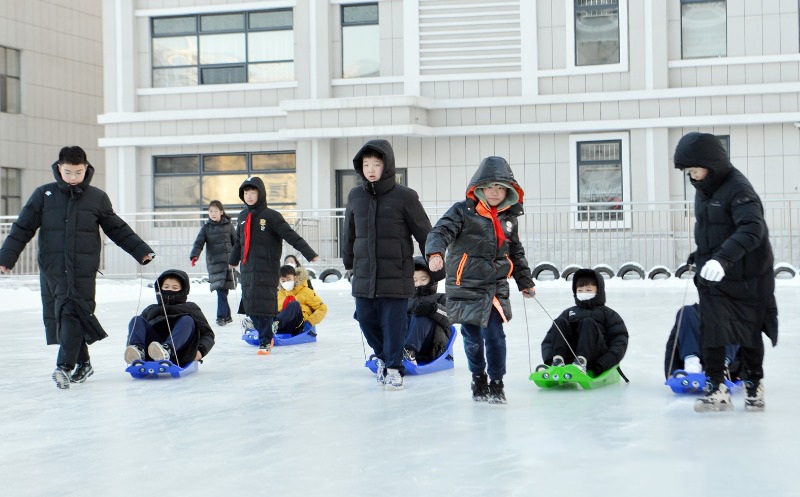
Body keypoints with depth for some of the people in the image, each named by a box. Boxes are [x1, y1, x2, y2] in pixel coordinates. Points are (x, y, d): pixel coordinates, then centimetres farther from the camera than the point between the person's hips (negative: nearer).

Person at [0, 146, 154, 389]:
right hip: (51, 269, 2)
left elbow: (118, 229, 15)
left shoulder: (97, 198, 7)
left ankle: (65, 366, -18)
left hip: (83, 271, -2)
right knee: (58, 316, 5)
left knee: (73, 314, -15)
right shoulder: (43, 195, 5)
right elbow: (23, 228, 7)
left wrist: (141, 250, 9)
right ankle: (83, 362, 19)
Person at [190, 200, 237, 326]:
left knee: (223, 289, 0)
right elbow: (199, 242, -3)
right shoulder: (206, 228, 6)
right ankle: (226, 316, -3)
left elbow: (237, 243, 13)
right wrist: (194, 256, -19)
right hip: (214, 263, 0)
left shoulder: (228, 226, 7)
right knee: (221, 290, -8)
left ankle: (222, 316, 9)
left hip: (228, 262, 0)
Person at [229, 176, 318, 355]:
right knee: (249, 305, 4)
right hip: (247, 268, 6)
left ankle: (265, 341, -2)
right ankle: (265, 335, 19)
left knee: (263, 303, -11)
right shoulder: (243, 216, 13)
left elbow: (291, 236, -10)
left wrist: (309, 253, -16)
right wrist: (233, 260, 42)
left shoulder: (271, 216, -6)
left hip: (267, 268, -6)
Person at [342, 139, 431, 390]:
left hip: (396, 274, -4)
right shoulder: (355, 196, 5)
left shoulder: (404, 197, -8)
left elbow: (423, 232, -1)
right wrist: (349, 263, 25)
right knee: (366, 319, 8)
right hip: (364, 274, 4)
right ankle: (384, 355, 34)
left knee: (393, 322, -1)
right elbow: (349, 233, 18)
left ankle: (393, 368, 15)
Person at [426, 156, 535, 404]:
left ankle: (496, 384, 8)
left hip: (497, 288, 3)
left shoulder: (508, 218, 11)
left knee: (495, 335, -7)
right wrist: (435, 253, -38)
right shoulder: (463, 212, -5)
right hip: (466, 287, -3)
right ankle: (478, 379, 27)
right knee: (472, 338, 3)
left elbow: (516, 252, 23)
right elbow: (441, 231, -17)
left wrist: (525, 282, 28)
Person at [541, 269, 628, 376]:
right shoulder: (569, 312, 28)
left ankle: (581, 362, -48)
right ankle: (557, 361, -38)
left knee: (588, 322, -24)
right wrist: (549, 359, -4)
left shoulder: (607, 313, 19)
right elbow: (548, 339, 19)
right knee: (560, 322, -15)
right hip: (569, 357, 3)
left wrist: (601, 365, -14)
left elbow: (620, 342, 4)